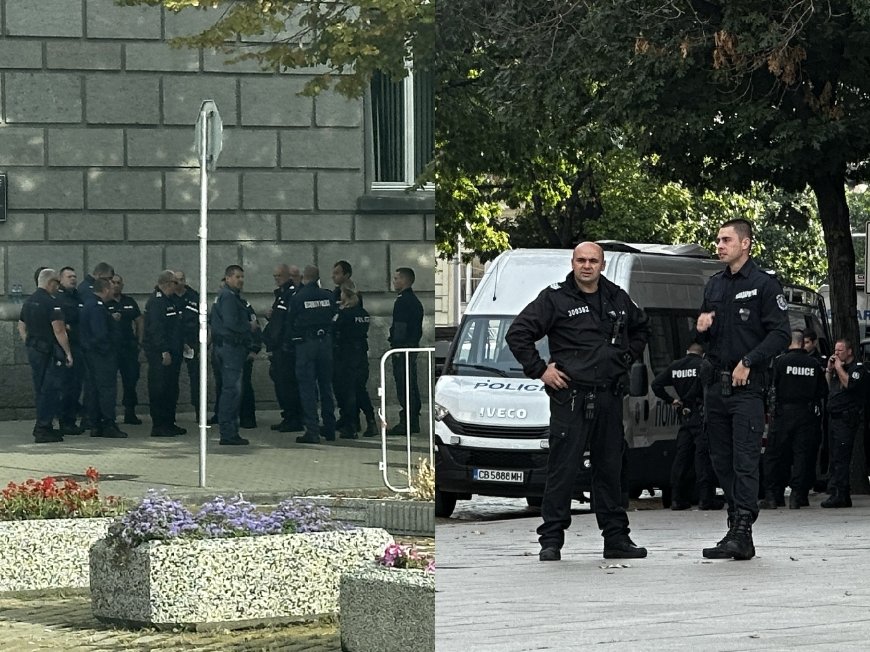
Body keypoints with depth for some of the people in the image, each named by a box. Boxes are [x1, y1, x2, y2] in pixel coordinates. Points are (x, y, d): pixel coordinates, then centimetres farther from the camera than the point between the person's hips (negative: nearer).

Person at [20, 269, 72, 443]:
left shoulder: (28, 302, 11)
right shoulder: (51, 303, -16)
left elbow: (23, 328, 18)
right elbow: (59, 332, -20)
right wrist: (68, 353, -14)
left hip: (33, 350, 8)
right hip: (49, 352, -8)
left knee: (40, 390, 15)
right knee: (49, 390, -5)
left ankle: (42, 427, 20)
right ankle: (43, 429, -7)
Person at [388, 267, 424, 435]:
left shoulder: (402, 301, -14)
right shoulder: (415, 300, 17)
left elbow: (400, 328, -19)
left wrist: (396, 347, -18)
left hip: (402, 347, -10)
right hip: (413, 346, 10)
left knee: (404, 385, -10)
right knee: (412, 385, 13)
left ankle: (406, 424, -11)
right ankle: (414, 422, 17)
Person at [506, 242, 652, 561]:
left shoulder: (617, 299, 13)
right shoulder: (554, 298, -3)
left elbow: (641, 328, 32)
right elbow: (517, 334, -4)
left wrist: (627, 358, 19)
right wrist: (539, 369, -8)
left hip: (609, 398, 5)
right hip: (570, 396, -5)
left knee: (610, 469, 10)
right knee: (562, 469, -6)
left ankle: (616, 538, 16)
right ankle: (551, 540, -2)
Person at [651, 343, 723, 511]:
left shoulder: (674, 366, 11)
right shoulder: (703, 365, -6)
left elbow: (656, 385, 11)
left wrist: (670, 400, 14)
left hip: (684, 415, 5)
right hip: (701, 415, -5)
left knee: (682, 455, 9)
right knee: (703, 454, -6)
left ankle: (678, 498, 8)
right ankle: (705, 498, -10)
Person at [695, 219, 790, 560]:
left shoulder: (764, 285, -4)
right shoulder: (713, 285, 17)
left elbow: (780, 334, -10)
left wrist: (748, 362, -16)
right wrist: (701, 329, 2)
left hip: (747, 386, -7)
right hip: (716, 385, 7)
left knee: (745, 462, -11)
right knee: (721, 462, 7)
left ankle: (741, 533, -16)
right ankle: (736, 526, 13)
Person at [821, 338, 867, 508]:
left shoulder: (858, 368, -4)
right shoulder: (836, 367, 22)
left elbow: (849, 383, -20)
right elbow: (827, 388, 22)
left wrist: (839, 368, -9)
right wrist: (829, 370, 12)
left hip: (847, 419, -9)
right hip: (834, 418, 9)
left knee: (840, 459, -14)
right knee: (836, 459, 8)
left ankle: (838, 495, -18)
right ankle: (844, 497, 12)